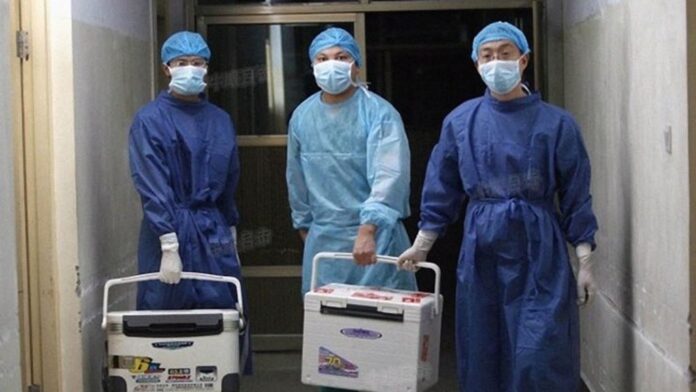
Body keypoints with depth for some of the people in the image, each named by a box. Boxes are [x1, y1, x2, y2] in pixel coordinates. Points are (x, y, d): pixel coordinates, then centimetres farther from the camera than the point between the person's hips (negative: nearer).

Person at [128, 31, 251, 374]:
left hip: (213, 230, 5)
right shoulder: (150, 120, -7)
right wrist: (169, 247, -20)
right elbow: (152, 187, -14)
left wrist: (230, 229, 15)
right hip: (169, 229, -5)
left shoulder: (220, 120, 10)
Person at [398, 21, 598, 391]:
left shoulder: (555, 123, -2)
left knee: (540, 354, -4)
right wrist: (420, 246, 8)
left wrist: (585, 261, -3)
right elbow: (441, 191, 9)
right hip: (482, 249, 2)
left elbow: (576, 195, 0)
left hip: (539, 251, -2)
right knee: (483, 354, 9)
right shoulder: (460, 121, 3)